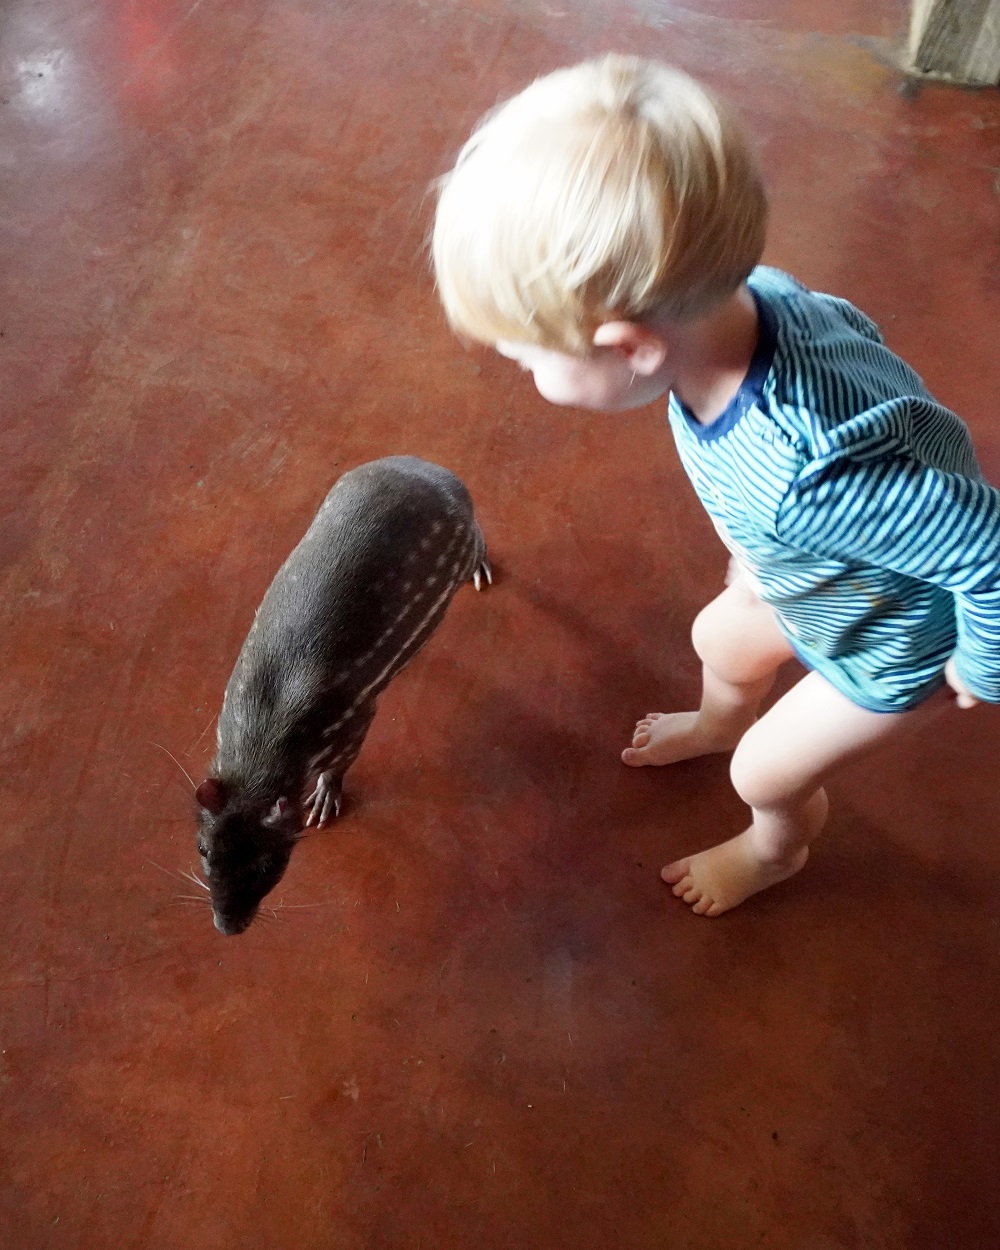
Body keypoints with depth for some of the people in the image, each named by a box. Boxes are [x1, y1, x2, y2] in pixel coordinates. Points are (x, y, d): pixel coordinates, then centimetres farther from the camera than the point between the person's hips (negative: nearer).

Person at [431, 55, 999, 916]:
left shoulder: (806, 474, -49)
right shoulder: (730, 295, -27)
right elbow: (849, 325, -5)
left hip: (899, 643, -6)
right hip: (829, 578, 6)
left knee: (769, 773, 15)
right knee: (721, 641, 28)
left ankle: (776, 851, 53)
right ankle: (717, 727, 64)